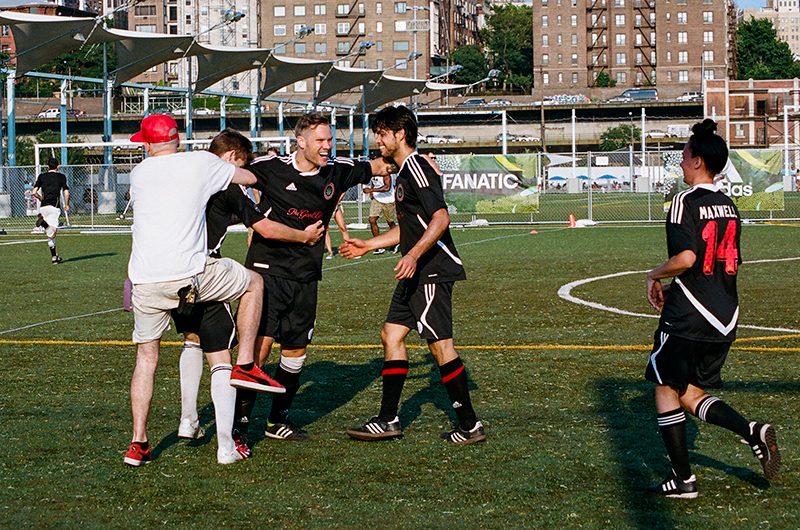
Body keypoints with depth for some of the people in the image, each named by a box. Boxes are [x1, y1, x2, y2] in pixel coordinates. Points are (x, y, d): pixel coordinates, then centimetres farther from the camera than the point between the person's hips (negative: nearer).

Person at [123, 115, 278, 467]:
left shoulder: (139, 174, 15)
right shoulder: (202, 163, 6)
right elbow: (251, 178, 15)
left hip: (145, 283, 3)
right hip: (189, 275, -3)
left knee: (146, 358, 15)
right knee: (253, 283, 21)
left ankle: (138, 443, 11)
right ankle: (244, 365, 15)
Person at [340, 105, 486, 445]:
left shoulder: (418, 168, -12)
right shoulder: (404, 173, 19)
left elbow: (440, 219, -23)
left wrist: (413, 255, -30)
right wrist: (368, 245, 31)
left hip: (433, 271, -11)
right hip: (416, 275, 11)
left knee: (440, 344, -9)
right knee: (391, 334, 9)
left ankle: (469, 426, -4)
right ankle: (388, 420, 13)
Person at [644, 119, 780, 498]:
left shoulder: (686, 202, -12)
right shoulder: (728, 206, 11)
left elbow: (686, 258, -25)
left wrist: (655, 276, -5)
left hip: (687, 320, -7)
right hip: (724, 318, 7)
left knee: (667, 389, 7)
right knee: (689, 393, 16)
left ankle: (683, 479, 7)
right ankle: (751, 431, -5)